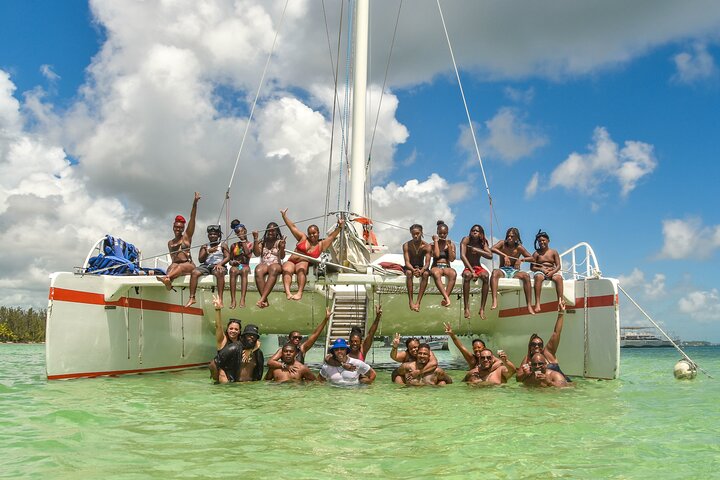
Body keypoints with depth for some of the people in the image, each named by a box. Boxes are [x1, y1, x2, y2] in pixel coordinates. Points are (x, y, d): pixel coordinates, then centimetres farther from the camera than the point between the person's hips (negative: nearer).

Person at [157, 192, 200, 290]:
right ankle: (168, 281, -66)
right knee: (173, 266, -34)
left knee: (181, 267, -37)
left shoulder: (187, 236, 12)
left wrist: (195, 203, -6)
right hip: (174, 265, 2)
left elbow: (192, 218, 3)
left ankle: (167, 278, -66)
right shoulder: (170, 243, 24)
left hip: (188, 265, -2)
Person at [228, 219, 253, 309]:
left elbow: (247, 253, -10)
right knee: (233, 271, -37)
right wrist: (232, 262, -8)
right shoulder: (234, 245, 16)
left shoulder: (250, 244, 11)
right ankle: (233, 300, -45)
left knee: (244, 270, -39)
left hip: (245, 266, -1)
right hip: (235, 266, 1)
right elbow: (230, 260, 16)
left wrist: (243, 241, -2)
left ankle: (242, 299, -50)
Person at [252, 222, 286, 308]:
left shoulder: (279, 242, 11)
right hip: (264, 264, 2)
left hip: (276, 264, -2)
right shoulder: (262, 242, 17)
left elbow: (282, 257, -2)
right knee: (258, 270, -36)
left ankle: (262, 299, -50)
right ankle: (265, 300, -46)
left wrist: (282, 247, -23)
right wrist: (255, 239, -5)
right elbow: (257, 254, 3)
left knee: (273, 270, -40)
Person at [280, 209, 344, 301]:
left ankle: (299, 292, -53)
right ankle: (287, 292, -55)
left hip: (304, 263, -1)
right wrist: (284, 216, 18)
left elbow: (331, 236, 11)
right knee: (287, 270, -34)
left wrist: (339, 226, -1)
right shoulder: (303, 238, 20)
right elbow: (292, 227, 20)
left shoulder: (321, 245, 18)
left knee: (301, 268, -38)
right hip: (291, 262, 1)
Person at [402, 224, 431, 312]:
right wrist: (414, 270, -39)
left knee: (426, 273, -34)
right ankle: (411, 302, -36)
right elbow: (407, 262, -18)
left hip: (421, 267, 1)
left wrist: (421, 270, -39)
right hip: (410, 267, -1)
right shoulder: (406, 245, -12)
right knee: (409, 273, -36)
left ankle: (418, 302, -37)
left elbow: (427, 263, -17)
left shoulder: (426, 246, -11)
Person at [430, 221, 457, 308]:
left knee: (453, 273, -38)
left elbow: (452, 259, 2)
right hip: (436, 267, -2)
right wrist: (436, 241, -3)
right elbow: (436, 255, -9)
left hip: (447, 267, 2)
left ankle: (445, 298, -42)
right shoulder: (433, 244, 11)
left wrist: (449, 246, -6)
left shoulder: (451, 244, 14)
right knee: (436, 273, -42)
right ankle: (446, 297, -50)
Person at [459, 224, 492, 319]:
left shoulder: (483, 242, 1)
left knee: (486, 276, -32)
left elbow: (490, 256, -12)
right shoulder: (466, 240, -8)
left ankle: (482, 309, -29)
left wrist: (477, 250, -18)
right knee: (467, 275, -38)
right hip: (468, 268, -3)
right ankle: (466, 308, -36)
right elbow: (462, 256, -19)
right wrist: (472, 271, -26)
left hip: (478, 267, 3)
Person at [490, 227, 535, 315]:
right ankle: (494, 301, -50)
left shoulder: (519, 248, 4)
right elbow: (492, 249, -14)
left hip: (514, 271, 1)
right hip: (503, 270, 0)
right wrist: (504, 255, -22)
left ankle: (529, 306, -31)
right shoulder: (503, 243, 5)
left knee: (526, 275, -31)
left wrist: (521, 259, -10)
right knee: (495, 272, -35)